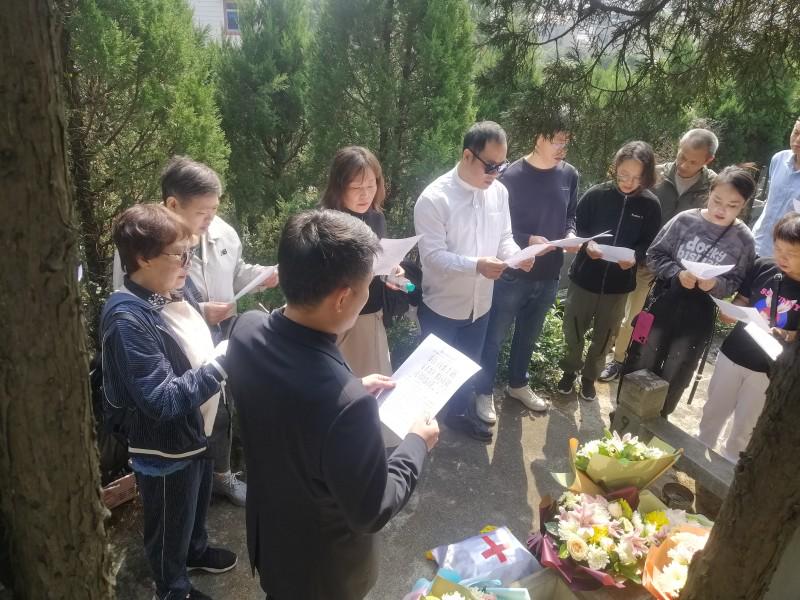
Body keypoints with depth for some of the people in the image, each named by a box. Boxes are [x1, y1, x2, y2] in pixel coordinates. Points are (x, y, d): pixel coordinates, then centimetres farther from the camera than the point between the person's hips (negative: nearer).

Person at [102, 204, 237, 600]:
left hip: (196, 430, 8)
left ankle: (196, 551, 58)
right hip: (165, 447, -8)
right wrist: (222, 363, -28)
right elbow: (161, 401, -30)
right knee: (170, 525, 18)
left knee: (197, 504, 32)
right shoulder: (128, 320, -30)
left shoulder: (175, 289, -4)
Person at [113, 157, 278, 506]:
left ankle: (221, 474, 50)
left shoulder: (221, 232, -5)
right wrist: (199, 312, -26)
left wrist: (263, 276, -8)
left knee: (221, 415, 25)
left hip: (222, 348, 6)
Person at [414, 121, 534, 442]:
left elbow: (504, 238, 5)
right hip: (442, 305, -5)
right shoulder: (434, 199, -21)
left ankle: (460, 412, 49)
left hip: (480, 303, 6)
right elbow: (432, 255, -24)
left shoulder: (499, 192, -3)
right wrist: (476, 265, -36)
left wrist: (518, 255, -17)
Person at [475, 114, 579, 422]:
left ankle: (518, 384, 42)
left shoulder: (569, 175, 1)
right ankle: (484, 392, 27)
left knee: (529, 334, 21)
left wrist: (570, 235, -8)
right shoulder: (512, 176, -15)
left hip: (549, 275, 5)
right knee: (494, 335, 9)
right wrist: (528, 240, -23)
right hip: (512, 274, -5)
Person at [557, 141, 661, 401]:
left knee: (604, 335, 16)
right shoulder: (596, 194, -12)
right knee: (573, 328, 12)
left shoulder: (651, 205, -9)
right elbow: (576, 228, -2)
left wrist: (635, 257, -22)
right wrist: (587, 244, -22)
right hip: (584, 277, -1)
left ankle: (589, 376, 39)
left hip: (619, 284, 1)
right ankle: (570, 370, 37)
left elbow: (650, 243, -2)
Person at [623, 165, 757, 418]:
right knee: (641, 364, 13)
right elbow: (655, 255, -4)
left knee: (674, 375, 15)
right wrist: (677, 273, -19)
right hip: (664, 303, 0)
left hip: (699, 315, 0)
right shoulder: (685, 219, -9)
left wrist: (716, 284, -22)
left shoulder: (743, 239, -8)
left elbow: (738, 283, -3)